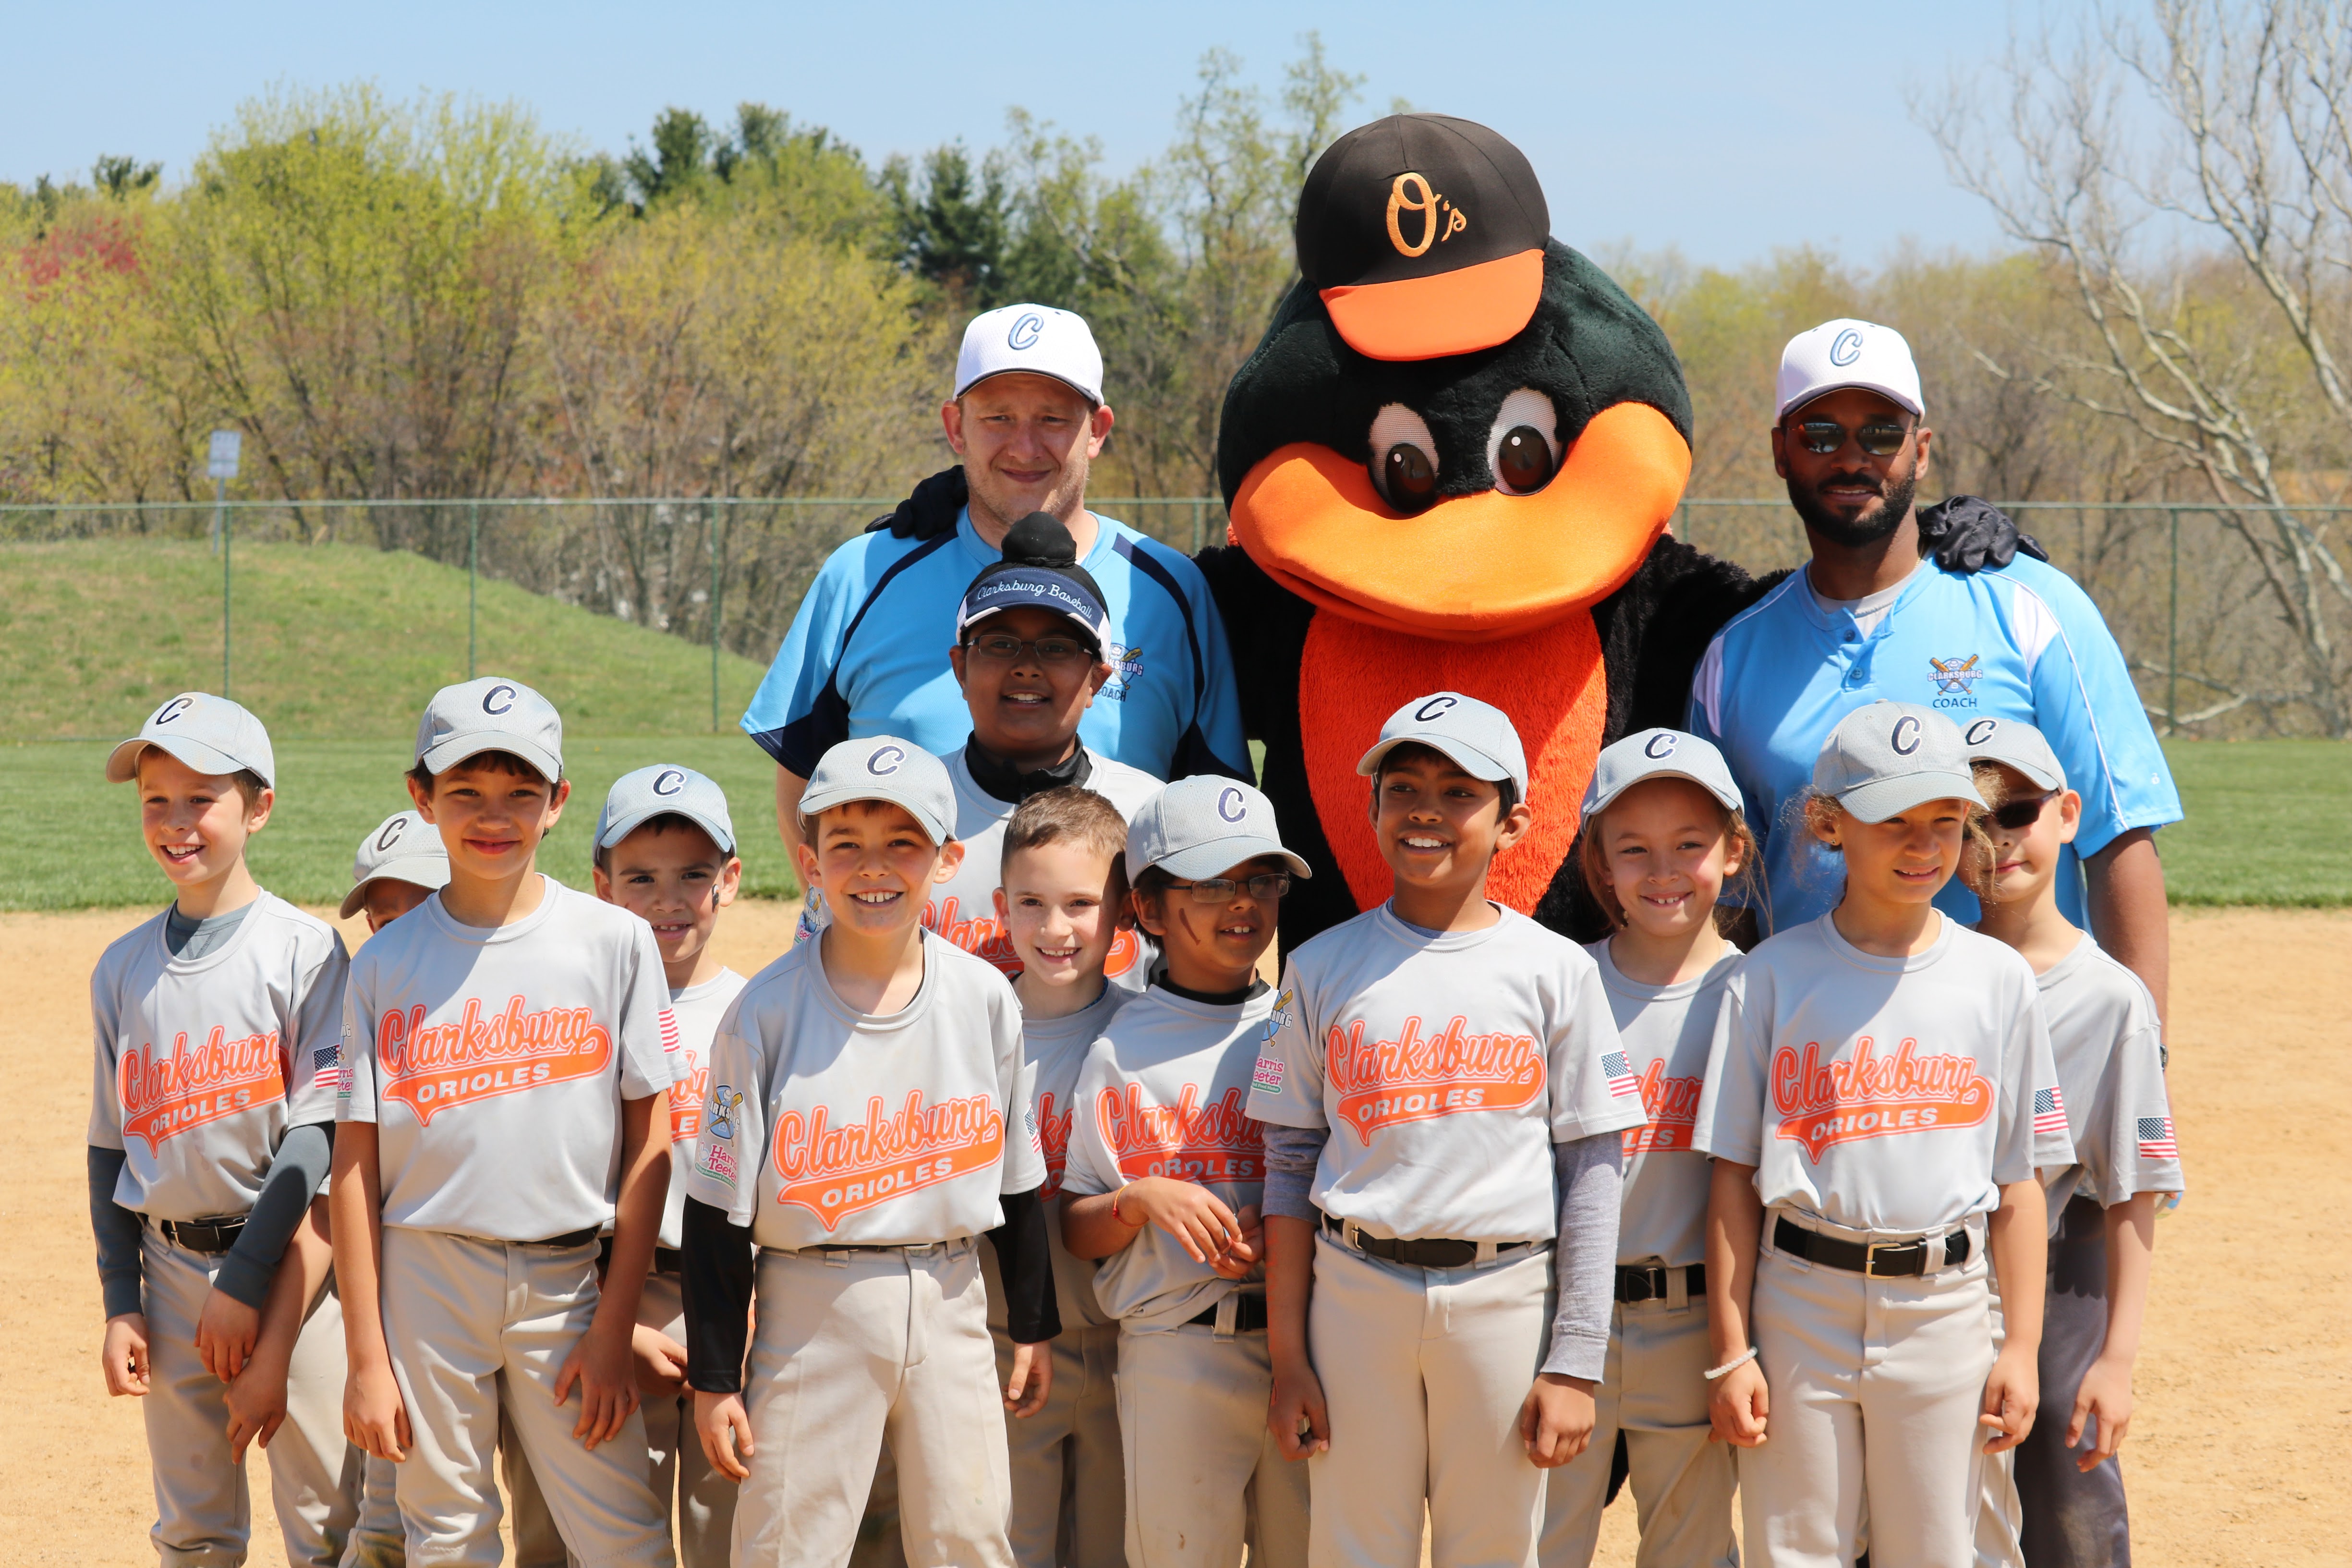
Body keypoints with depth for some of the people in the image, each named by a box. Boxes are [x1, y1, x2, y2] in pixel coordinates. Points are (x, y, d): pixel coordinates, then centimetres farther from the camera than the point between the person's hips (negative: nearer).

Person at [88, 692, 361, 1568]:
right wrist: (120, 1300, 6)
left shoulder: (304, 950, -6)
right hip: (170, 1271, 4)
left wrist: (246, 1280, -13)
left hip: (285, 1263, -4)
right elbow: (110, 1143, 12)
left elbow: (319, 1132, -10)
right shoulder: (123, 968, 8)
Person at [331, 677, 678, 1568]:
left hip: (566, 1279, -1)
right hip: (424, 1280, 1)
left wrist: (613, 1333, -4)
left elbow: (647, 1146, 0)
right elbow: (356, 1164, 2)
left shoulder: (615, 942, 0)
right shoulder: (387, 961, 2)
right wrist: (367, 1358, -2)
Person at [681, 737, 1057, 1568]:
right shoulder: (768, 1009, -8)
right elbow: (719, 1210, -6)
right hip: (813, 1309, -3)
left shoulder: (985, 998, 1)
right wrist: (714, 1377, -6)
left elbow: (1016, 1179, 12)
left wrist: (1033, 1326, 14)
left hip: (950, 1303, 3)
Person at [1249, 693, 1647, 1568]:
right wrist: (1288, 1356, 2)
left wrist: (1575, 1363, -5)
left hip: (1507, 1295, -1)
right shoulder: (1323, 968, 6)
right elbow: (1290, 1169, 7)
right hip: (1356, 1290, 1)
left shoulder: (1556, 971, 2)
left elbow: (1590, 1176, 0)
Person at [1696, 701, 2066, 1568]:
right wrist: (1731, 1350, -4)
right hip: (1801, 1302, -1)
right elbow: (1734, 1174, 0)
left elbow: (2017, 1179, 5)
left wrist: (2021, 1347, 1)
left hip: (1944, 1306, 1)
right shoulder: (1773, 975, -1)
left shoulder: (1998, 979, 3)